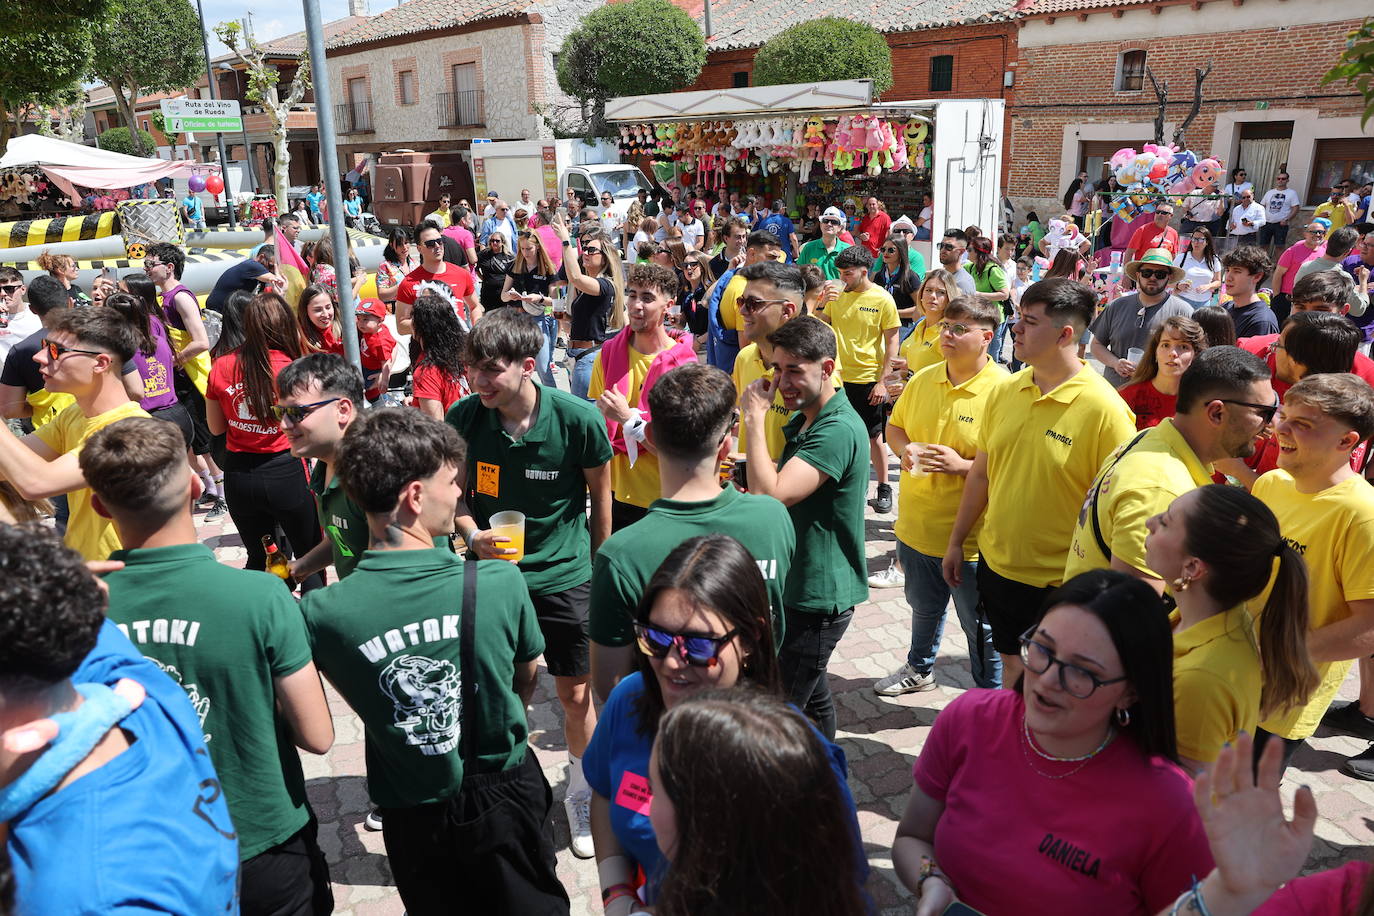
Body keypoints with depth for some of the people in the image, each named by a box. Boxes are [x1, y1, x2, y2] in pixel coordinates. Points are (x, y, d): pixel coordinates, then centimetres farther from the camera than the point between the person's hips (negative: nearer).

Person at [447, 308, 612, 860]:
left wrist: (602, 570, 5)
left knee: (577, 694, 10)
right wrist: (472, 535, -17)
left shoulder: (577, 419, -19)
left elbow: (600, 494, -3)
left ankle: (581, 794, 36)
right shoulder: (463, 418, -12)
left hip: (565, 576, -2)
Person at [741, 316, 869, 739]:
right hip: (800, 587, 10)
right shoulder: (804, 419, 9)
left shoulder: (838, 430, -24)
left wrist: (755, 417, -25)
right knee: (812, 695, 23)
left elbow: (769, 495, -32)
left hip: (819, 598, -10)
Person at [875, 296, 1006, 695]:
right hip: (916, 525, 6)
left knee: (980, 628, 12)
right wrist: (904, 449, -6)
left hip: (970, 535, -6)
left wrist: (963, 465, -29)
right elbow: (894, 425, 15)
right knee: (924, 608, 29)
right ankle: (919, 670, 53)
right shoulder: (922, 380, 2)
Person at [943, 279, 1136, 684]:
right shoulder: (1004, 391, -1)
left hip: (1058, 581, -5)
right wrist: (956, 541, 13)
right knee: (1011, 665, 24)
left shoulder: (1104, 408, -19)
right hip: (996, 563, 5)